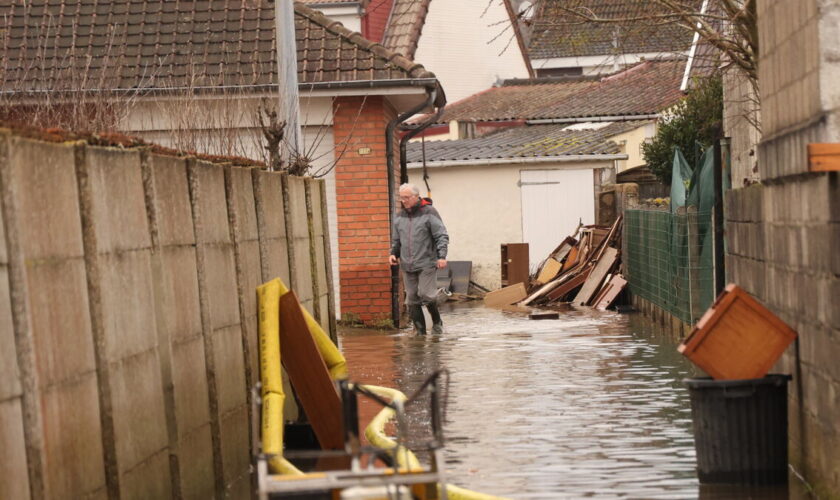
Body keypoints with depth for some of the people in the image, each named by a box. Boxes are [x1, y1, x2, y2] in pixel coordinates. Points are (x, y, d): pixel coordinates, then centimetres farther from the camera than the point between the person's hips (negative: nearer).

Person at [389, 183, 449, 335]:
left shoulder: (429, 213, -3)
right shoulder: (399, 217, 14)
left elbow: (442, 236, -5)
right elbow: (396, 239, 24)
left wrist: (442, 256, -16)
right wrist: (393, 253, 6)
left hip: (426, 264, -5)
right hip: (407, 266, 5)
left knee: (426, 295, -13)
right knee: (412, 300, 2)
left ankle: (437, 322, 11)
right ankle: (420, 332, 8)